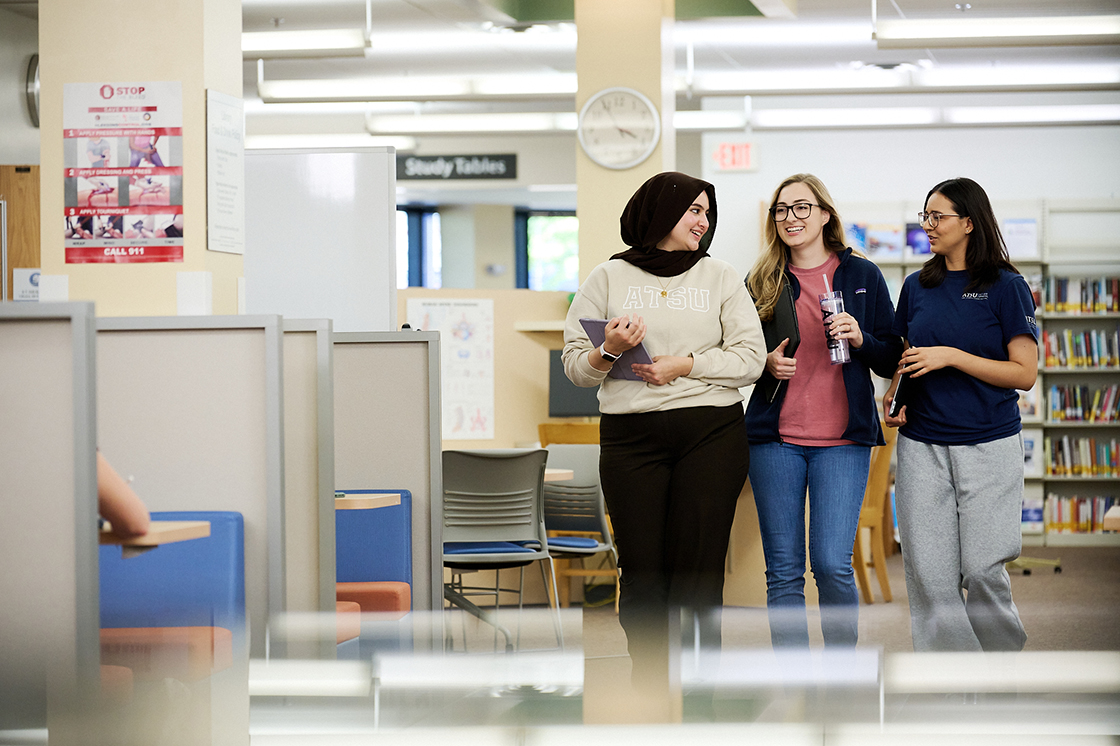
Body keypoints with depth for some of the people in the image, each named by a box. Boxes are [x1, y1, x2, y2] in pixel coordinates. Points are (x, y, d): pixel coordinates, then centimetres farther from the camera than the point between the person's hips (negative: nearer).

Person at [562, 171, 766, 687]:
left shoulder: (719, 277, 14)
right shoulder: (609, 278, 11)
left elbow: (751, 358, 5)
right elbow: (574, 366, 7)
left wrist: (686, 364, -7)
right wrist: (607, 353, -13)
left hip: (711, 432, 0)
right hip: (629, 435, 0)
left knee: (698, 572, -5)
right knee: (641, 573, -3)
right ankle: (647, 686, 6)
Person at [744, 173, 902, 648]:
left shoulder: (861, 275, 7)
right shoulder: (761, 281, 10)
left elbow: (891, 361, 8)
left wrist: (860, 338, -11)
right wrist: (766, 363, -4)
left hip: (842, 438, -2)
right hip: (775, 439, 2)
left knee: (832, 564, -10)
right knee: (783, 571, 2)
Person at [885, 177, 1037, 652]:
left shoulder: (1006, 287, -4)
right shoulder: (917, 287, 10)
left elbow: (1025, 373, -9)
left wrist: (950, 356, -16)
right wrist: (892, 394, 3)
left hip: (989, 445, -4)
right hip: (922, 445, 4)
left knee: (982, 569, -4)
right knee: (929, 574, -1)